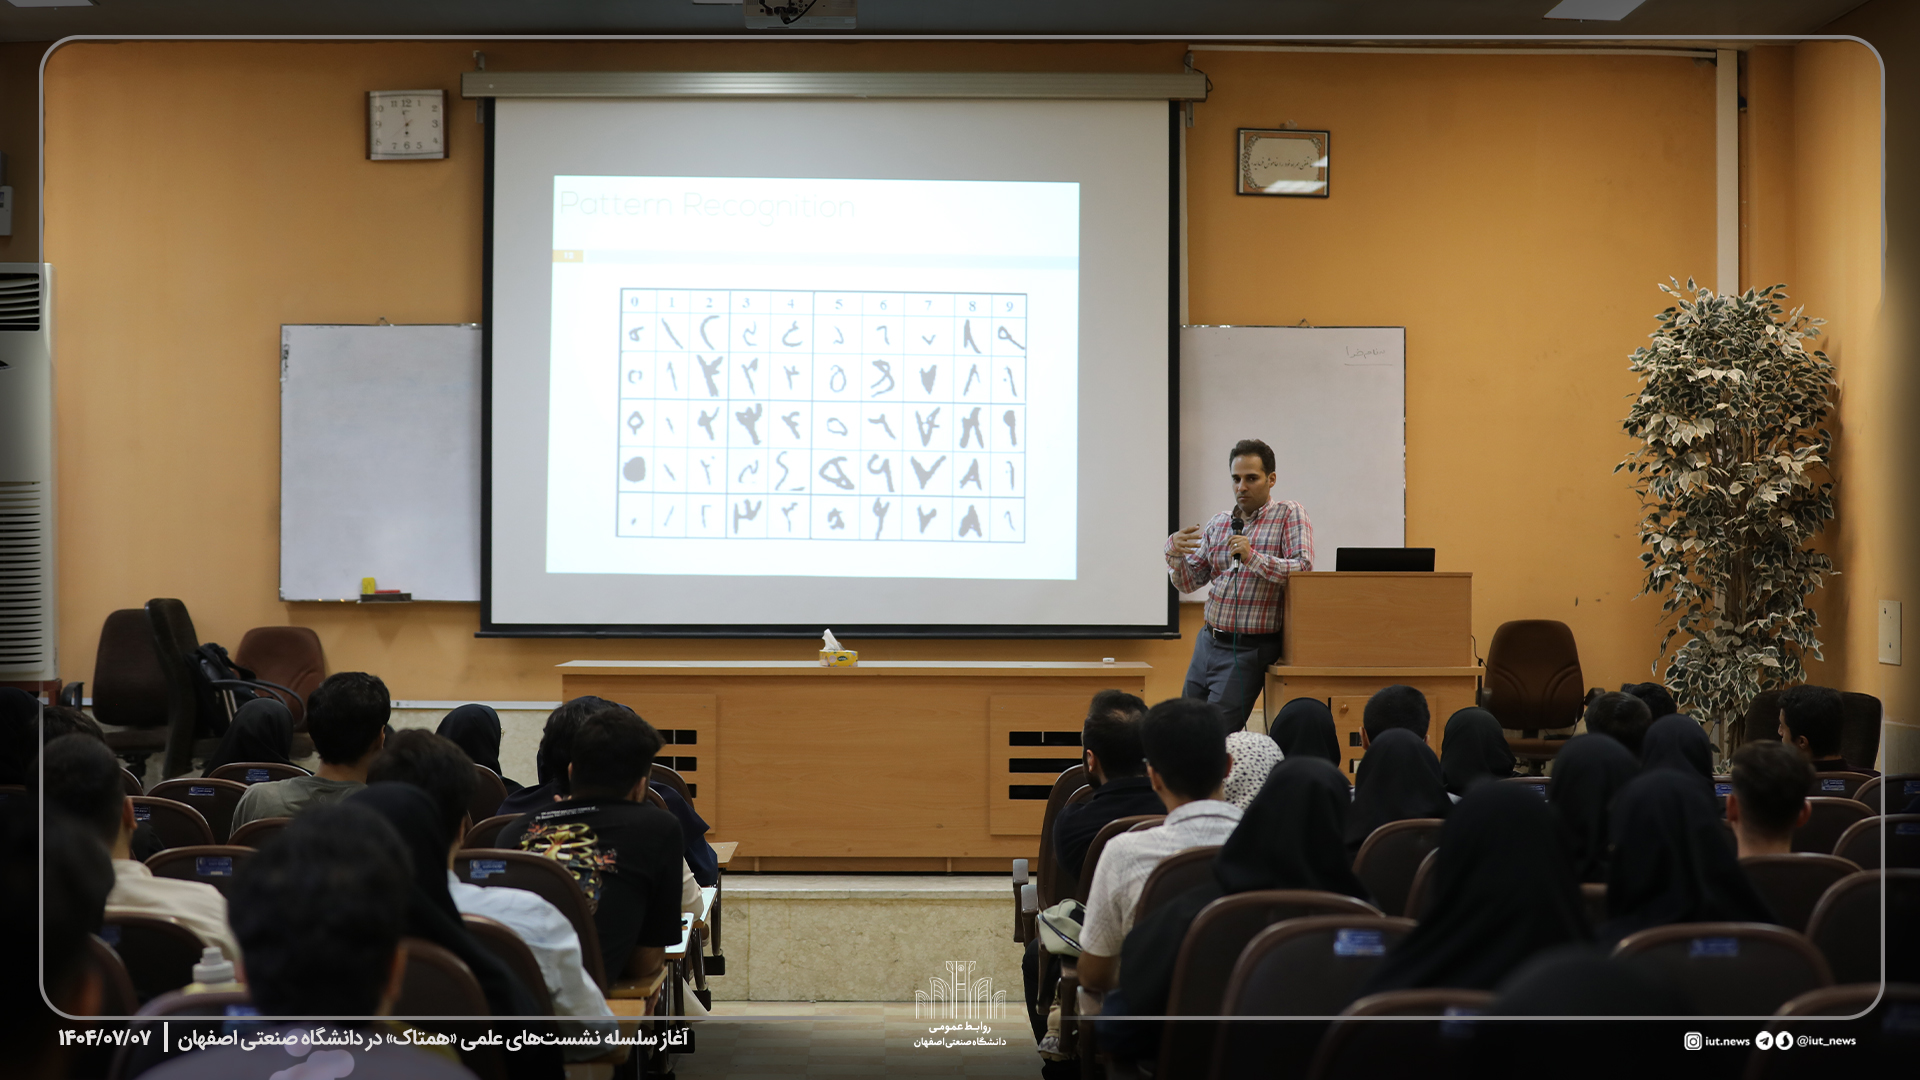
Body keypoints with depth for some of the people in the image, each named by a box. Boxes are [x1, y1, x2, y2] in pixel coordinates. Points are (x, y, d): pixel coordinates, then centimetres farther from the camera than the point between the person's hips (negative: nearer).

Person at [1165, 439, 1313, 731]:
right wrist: (1174, 553, -9)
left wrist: (1253, 558, -29)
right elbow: (1188, 583, 11)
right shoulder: (1218, 523, 11)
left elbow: (1303, 568, -18)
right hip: (1208, 641, 6)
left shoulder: (1289, 515, -4)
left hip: (1248, 650, -6)